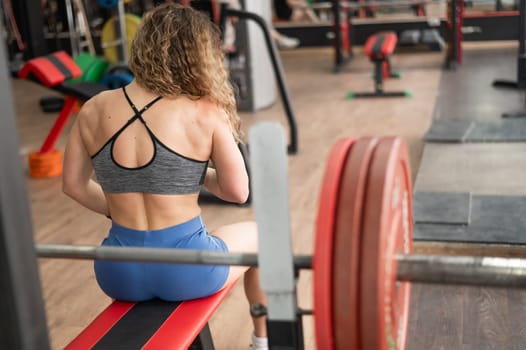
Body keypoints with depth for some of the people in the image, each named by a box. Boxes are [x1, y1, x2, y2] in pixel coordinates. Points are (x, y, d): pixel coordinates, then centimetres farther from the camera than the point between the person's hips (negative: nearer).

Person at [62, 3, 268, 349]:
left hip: (120, 274, 4)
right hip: (185, 270, -3)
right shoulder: (204, 113, -13)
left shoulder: (94, 110, -3)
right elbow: (237, 192, -6)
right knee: (258, 234, 30)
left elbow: (74, 185, 8)